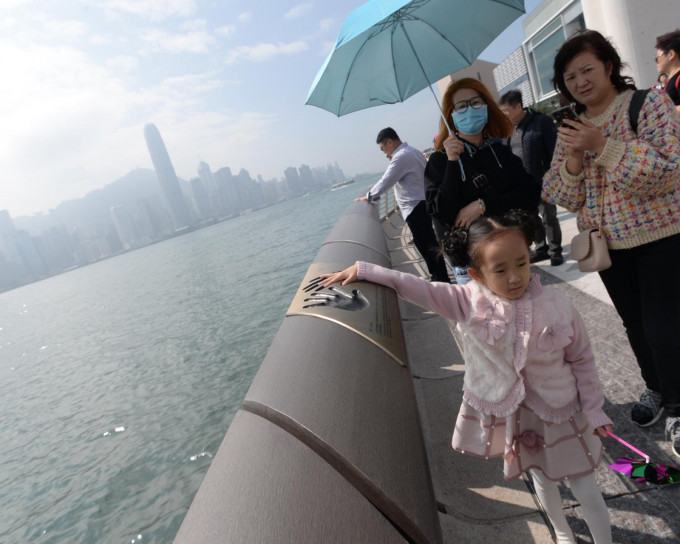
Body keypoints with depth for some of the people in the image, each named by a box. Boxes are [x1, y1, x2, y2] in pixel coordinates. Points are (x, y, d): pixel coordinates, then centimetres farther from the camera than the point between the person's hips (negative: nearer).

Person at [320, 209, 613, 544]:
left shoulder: (557, 308, -20)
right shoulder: (468, 302, -22)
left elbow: (582, 360, -6)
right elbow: (412, 286, -20)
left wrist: (593, 409, 0)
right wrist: (361, 270, -22)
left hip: (558, 414, -1)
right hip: (507, 412, 1)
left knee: (585, 490, 15)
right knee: (541, 479, 26)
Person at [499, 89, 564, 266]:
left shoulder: (541, 122, -9)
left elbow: (554, 151, -11)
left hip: (543, 181, -6)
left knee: (549, 218, 4)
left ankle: (555, 251, 18)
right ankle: (541, 249, 28)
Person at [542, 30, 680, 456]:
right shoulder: (572, 129, 5)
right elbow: (564, 197, 1)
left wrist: (604, 146, -28)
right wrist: (573, 160, -18)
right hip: (607, 245, 5)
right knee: (636, 325, 17)